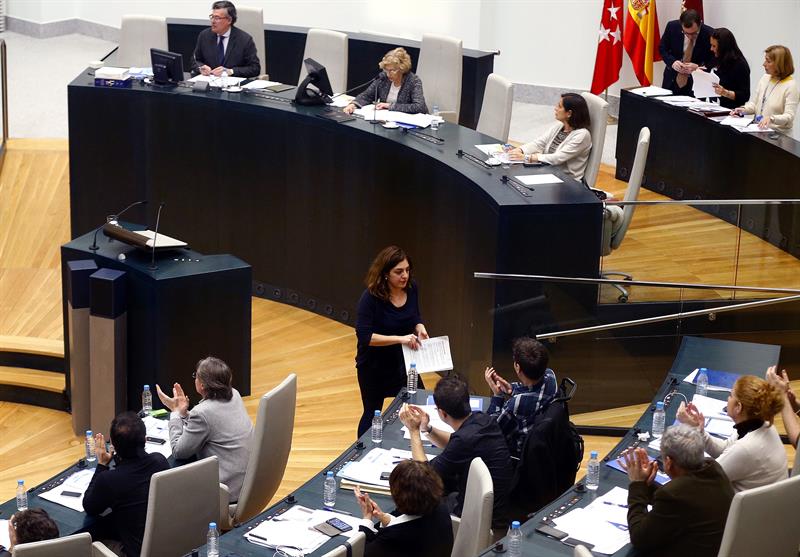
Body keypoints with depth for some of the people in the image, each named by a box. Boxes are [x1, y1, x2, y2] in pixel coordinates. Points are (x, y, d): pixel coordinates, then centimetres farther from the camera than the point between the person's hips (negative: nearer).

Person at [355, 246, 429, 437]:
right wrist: (399, 339, -36)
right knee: (372, 414, 13)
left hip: (403, 362, 5)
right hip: (374, 366, -5)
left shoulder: (411, 288, -9)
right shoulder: (371, 297, -25)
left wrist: (420, 327, -13)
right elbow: (364, 336, -29)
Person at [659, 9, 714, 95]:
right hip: (672, 81, 3)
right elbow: (662, 48, 2)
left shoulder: (709, 35, -18)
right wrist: (672, 62, -17)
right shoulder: (672, 27, -12)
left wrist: (697, 67, -26)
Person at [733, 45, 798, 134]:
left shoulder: (790, 86, -12)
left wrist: (772, 119, -37)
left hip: (778, 135, -7)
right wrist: (744, 109, -3)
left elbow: (789, 117, -19)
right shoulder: (765, 78, 12)